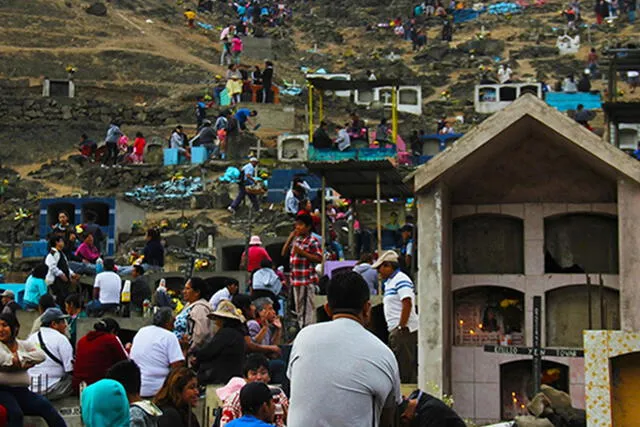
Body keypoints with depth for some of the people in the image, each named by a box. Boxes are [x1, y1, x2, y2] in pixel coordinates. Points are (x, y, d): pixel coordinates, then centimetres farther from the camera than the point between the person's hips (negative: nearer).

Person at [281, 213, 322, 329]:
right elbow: (284, 253, 17)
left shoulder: (313, 241, -8)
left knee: (307, 308, -9)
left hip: (307, 280, -9)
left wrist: (302, 252, -19)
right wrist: (290, 238, 8)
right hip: (296, 279, 9)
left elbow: (319, 259, -15)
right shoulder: (296, 239, 15)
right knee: (299, 308, 16)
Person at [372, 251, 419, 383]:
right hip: (395, 330, 10)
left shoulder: (400, 279, -11)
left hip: (404, 330, -10)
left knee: (404, 367, -9)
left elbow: (407, 303, -21)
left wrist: (401, 327, -21)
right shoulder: (389, 282, 19)